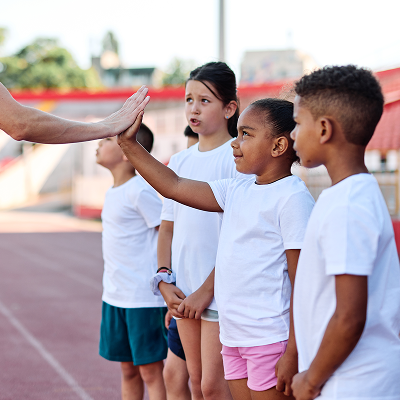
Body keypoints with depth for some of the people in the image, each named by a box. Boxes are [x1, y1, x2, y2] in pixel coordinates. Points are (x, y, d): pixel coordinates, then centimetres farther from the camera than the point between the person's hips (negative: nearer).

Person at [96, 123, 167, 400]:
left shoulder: (140, 190, -15)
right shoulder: (114, 191, 12)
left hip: (144, 298, -9)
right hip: (115, 297, 9)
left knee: (151, 371, -1)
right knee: (128, 370, 17)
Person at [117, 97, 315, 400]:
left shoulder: (293, 198, -14)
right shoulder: (237, 190, 10)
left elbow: (303, 282, -16)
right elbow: (174, 187, 13)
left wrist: (293, 353, -18)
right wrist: (129, 144, 9)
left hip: (271, 341, -8)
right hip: (234, 338, 8)